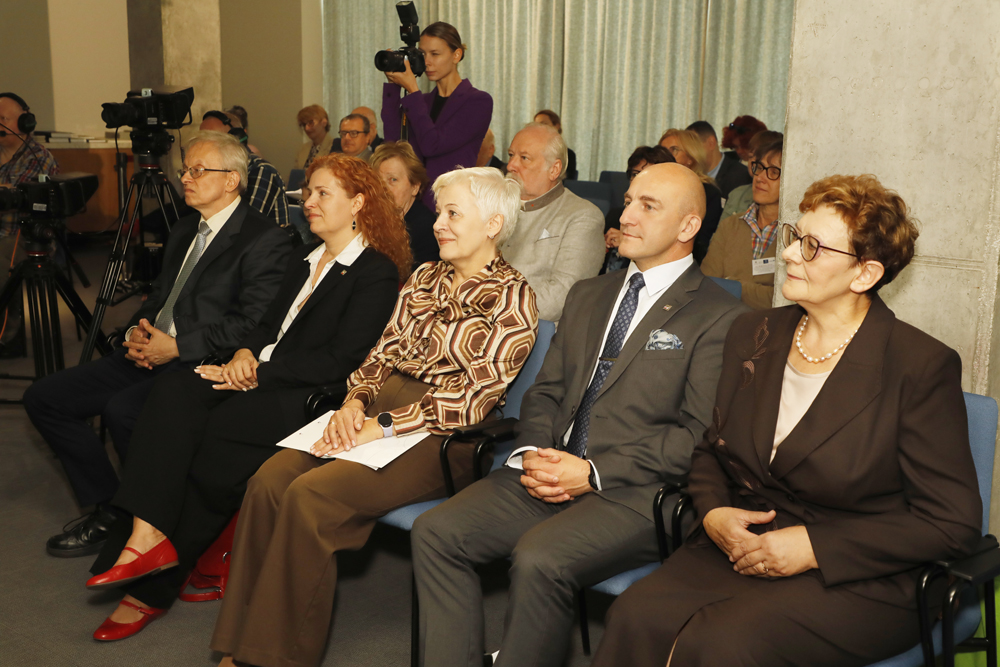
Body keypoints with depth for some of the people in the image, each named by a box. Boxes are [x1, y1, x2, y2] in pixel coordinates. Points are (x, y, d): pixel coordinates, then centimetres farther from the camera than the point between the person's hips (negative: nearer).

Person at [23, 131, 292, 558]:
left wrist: (177, 346, -18)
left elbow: (255, 323, -18)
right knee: (43, 397, 1)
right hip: (151, 354, 9)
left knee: (121, 409, -33)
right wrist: (137, 332, 2)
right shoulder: (185, 230, 19)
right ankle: (108, 510, 8)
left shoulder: (264, 240, -9)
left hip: (203, 364, -9)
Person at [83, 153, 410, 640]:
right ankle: (146, 533, -27)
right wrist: (245, 354, -2)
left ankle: (152, 587, -12)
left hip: (309, 396, -7)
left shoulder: (376, 273, -5)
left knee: (204, 433, -26)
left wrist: (259, 374, -14)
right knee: (173, 393, -21)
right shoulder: (304, 257, 22)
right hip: (260, 375, 8)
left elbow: (340, 359, -13)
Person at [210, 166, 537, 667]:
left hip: (444, 437, -6)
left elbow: (474, 396, -14)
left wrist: (382, 427, -18)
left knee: (311, 493, -26)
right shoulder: (424, 278, 17)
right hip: (380, 409, 7)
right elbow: (383, 353, 16)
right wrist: (355, 401, -5)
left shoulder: (512, 299, -5)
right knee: (269, 480, -17)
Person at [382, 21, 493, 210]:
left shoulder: (479, 102, -4)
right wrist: (393, 86, -1)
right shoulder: (422, 101, 15)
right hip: (417, 201, 5)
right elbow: (394, 143, -1)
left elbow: (431, 145, -14)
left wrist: (411, 90, -10)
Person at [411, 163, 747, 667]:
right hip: (553, 472, 6)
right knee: (435, 531, -13)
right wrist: (533, 452, -3)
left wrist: (594, 472, -15)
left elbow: (700, 434, -10)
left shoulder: (719, 318, -2)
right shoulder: (587, 295, 21)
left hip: (637, 492, -6)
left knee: (539, 558, -32)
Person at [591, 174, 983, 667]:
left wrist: (815, 545, -15)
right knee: (637, 618, -24)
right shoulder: (752, 335, 9)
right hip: (741, 548, 5)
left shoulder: (922, 366, -9)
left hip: (858, 581, -4)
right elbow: (711, 450, 18)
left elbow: (953, 524, -10)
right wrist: (713, 512, -5)